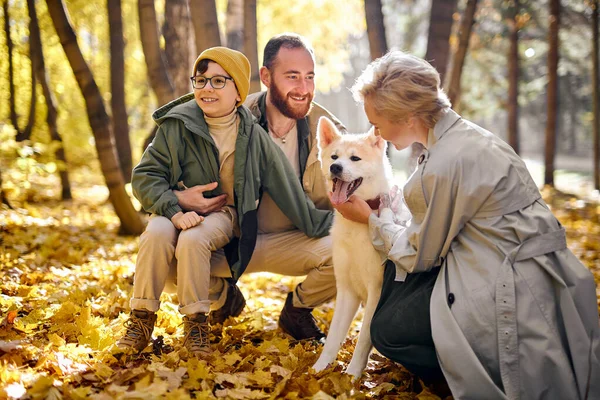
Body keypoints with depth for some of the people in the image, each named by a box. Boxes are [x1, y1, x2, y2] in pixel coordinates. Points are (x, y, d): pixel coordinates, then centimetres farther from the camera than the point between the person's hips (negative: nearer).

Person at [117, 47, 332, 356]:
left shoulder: (251, 135, -5)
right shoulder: (177, 124, -8)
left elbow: (285, 186, 3)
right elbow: (144, 175, -9)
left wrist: (320, 224, 7)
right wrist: (175, 209, -25)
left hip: (223, 211, -1)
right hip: (178, 208, 1)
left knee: (194, 239, -33)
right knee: (157, 234, -32)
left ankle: (196, 322, -16)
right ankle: (141, 318, -18)